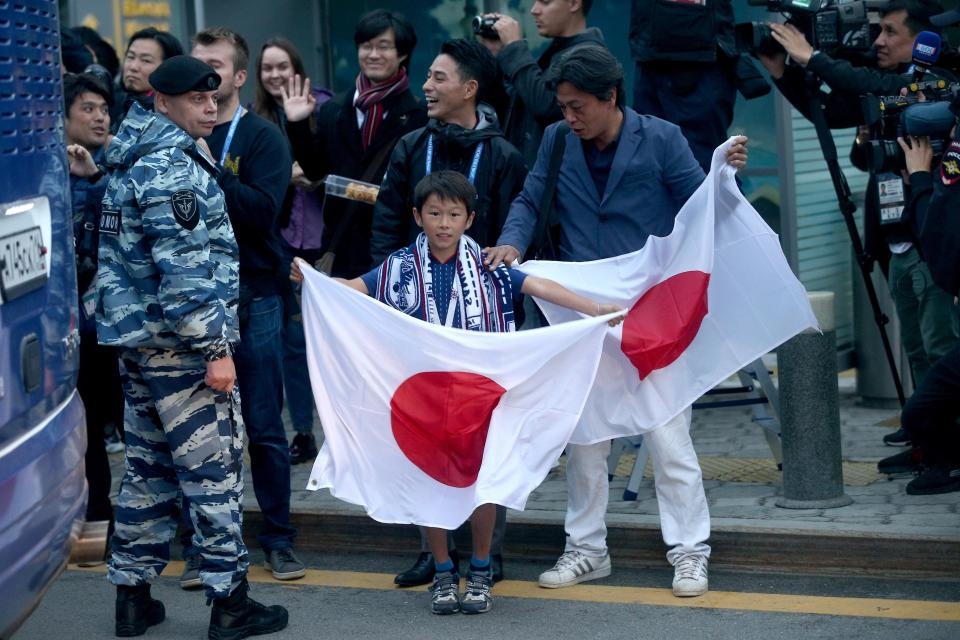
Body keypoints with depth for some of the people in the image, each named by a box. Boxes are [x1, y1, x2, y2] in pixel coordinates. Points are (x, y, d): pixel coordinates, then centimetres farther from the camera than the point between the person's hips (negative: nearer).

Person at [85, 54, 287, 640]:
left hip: (139, 338, 10)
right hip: (178, 340, -10)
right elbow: (184, 270, -22)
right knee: (214, 468, -3)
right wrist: (215, 348, -21)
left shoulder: (139, 159, 15)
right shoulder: (173, 168, -17)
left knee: (150, 466, 14)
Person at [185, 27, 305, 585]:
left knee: (265, 427, 5)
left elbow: (262, 209, -15)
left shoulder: (263, 138, 0)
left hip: (252, 297, -2)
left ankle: (279, 539, 15)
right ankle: (200, 544, 13)